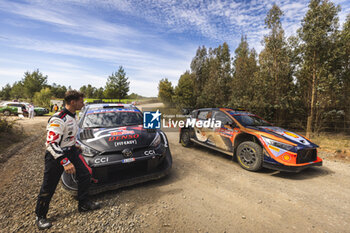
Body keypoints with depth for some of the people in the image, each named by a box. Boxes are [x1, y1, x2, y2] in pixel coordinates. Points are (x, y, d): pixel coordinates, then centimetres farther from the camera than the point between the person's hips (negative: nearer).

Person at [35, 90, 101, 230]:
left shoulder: (74, 116, 3)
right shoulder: (58, 119, -25)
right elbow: (51, 144, -27)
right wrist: (65, 162, -31)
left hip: (71, 151, 8)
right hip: (55, 156, -8)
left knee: (85, 175, 8)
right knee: (48, 188, 7)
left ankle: (83, 204, 26)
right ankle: (40, 217, 31)